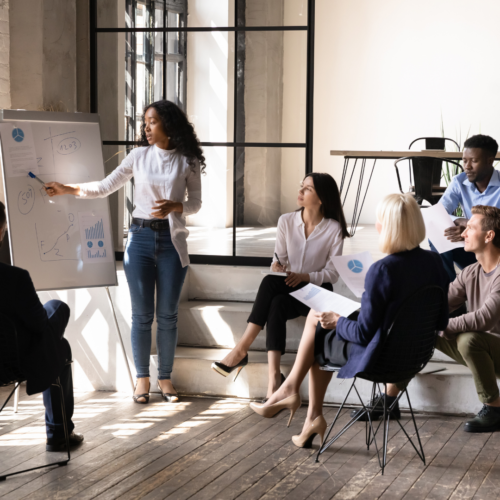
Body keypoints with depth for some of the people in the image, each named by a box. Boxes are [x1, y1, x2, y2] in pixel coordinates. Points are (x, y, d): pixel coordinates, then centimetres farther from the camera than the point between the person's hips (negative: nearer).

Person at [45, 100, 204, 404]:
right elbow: (106, 187, 4)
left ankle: (165, 377, 15)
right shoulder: (140, 156, 4)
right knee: (142, 314, 2)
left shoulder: (187, 162, 2)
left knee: (167, 314, 3)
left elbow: (196, 203, 3)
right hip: (140, 238, 1)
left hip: (172, 241, -1)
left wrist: (174, 206, -17)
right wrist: (69, 189, -5)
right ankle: (142, 377, 13)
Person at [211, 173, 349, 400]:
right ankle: (274, 377, -42)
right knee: (275, 306, -34)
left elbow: (332, 273, -6)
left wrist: (304, 276, -22)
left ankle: (241, 349, -34)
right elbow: (279, 258, 9)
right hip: (287, 290, 3)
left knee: (270, 283, -32)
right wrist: (277, 266, -15)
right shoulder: (286, 221, 6)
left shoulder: (334, 229, -6)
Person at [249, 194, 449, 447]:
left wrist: (337, 321, -2)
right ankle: (313, 417, 28)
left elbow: (364, 333, -23)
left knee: (315, 327, 17)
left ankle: (290, 388, 34)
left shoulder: (382, 270, -29)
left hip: (378, 357, -7)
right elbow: (441, 322, 3)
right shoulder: (434, 262, -8)